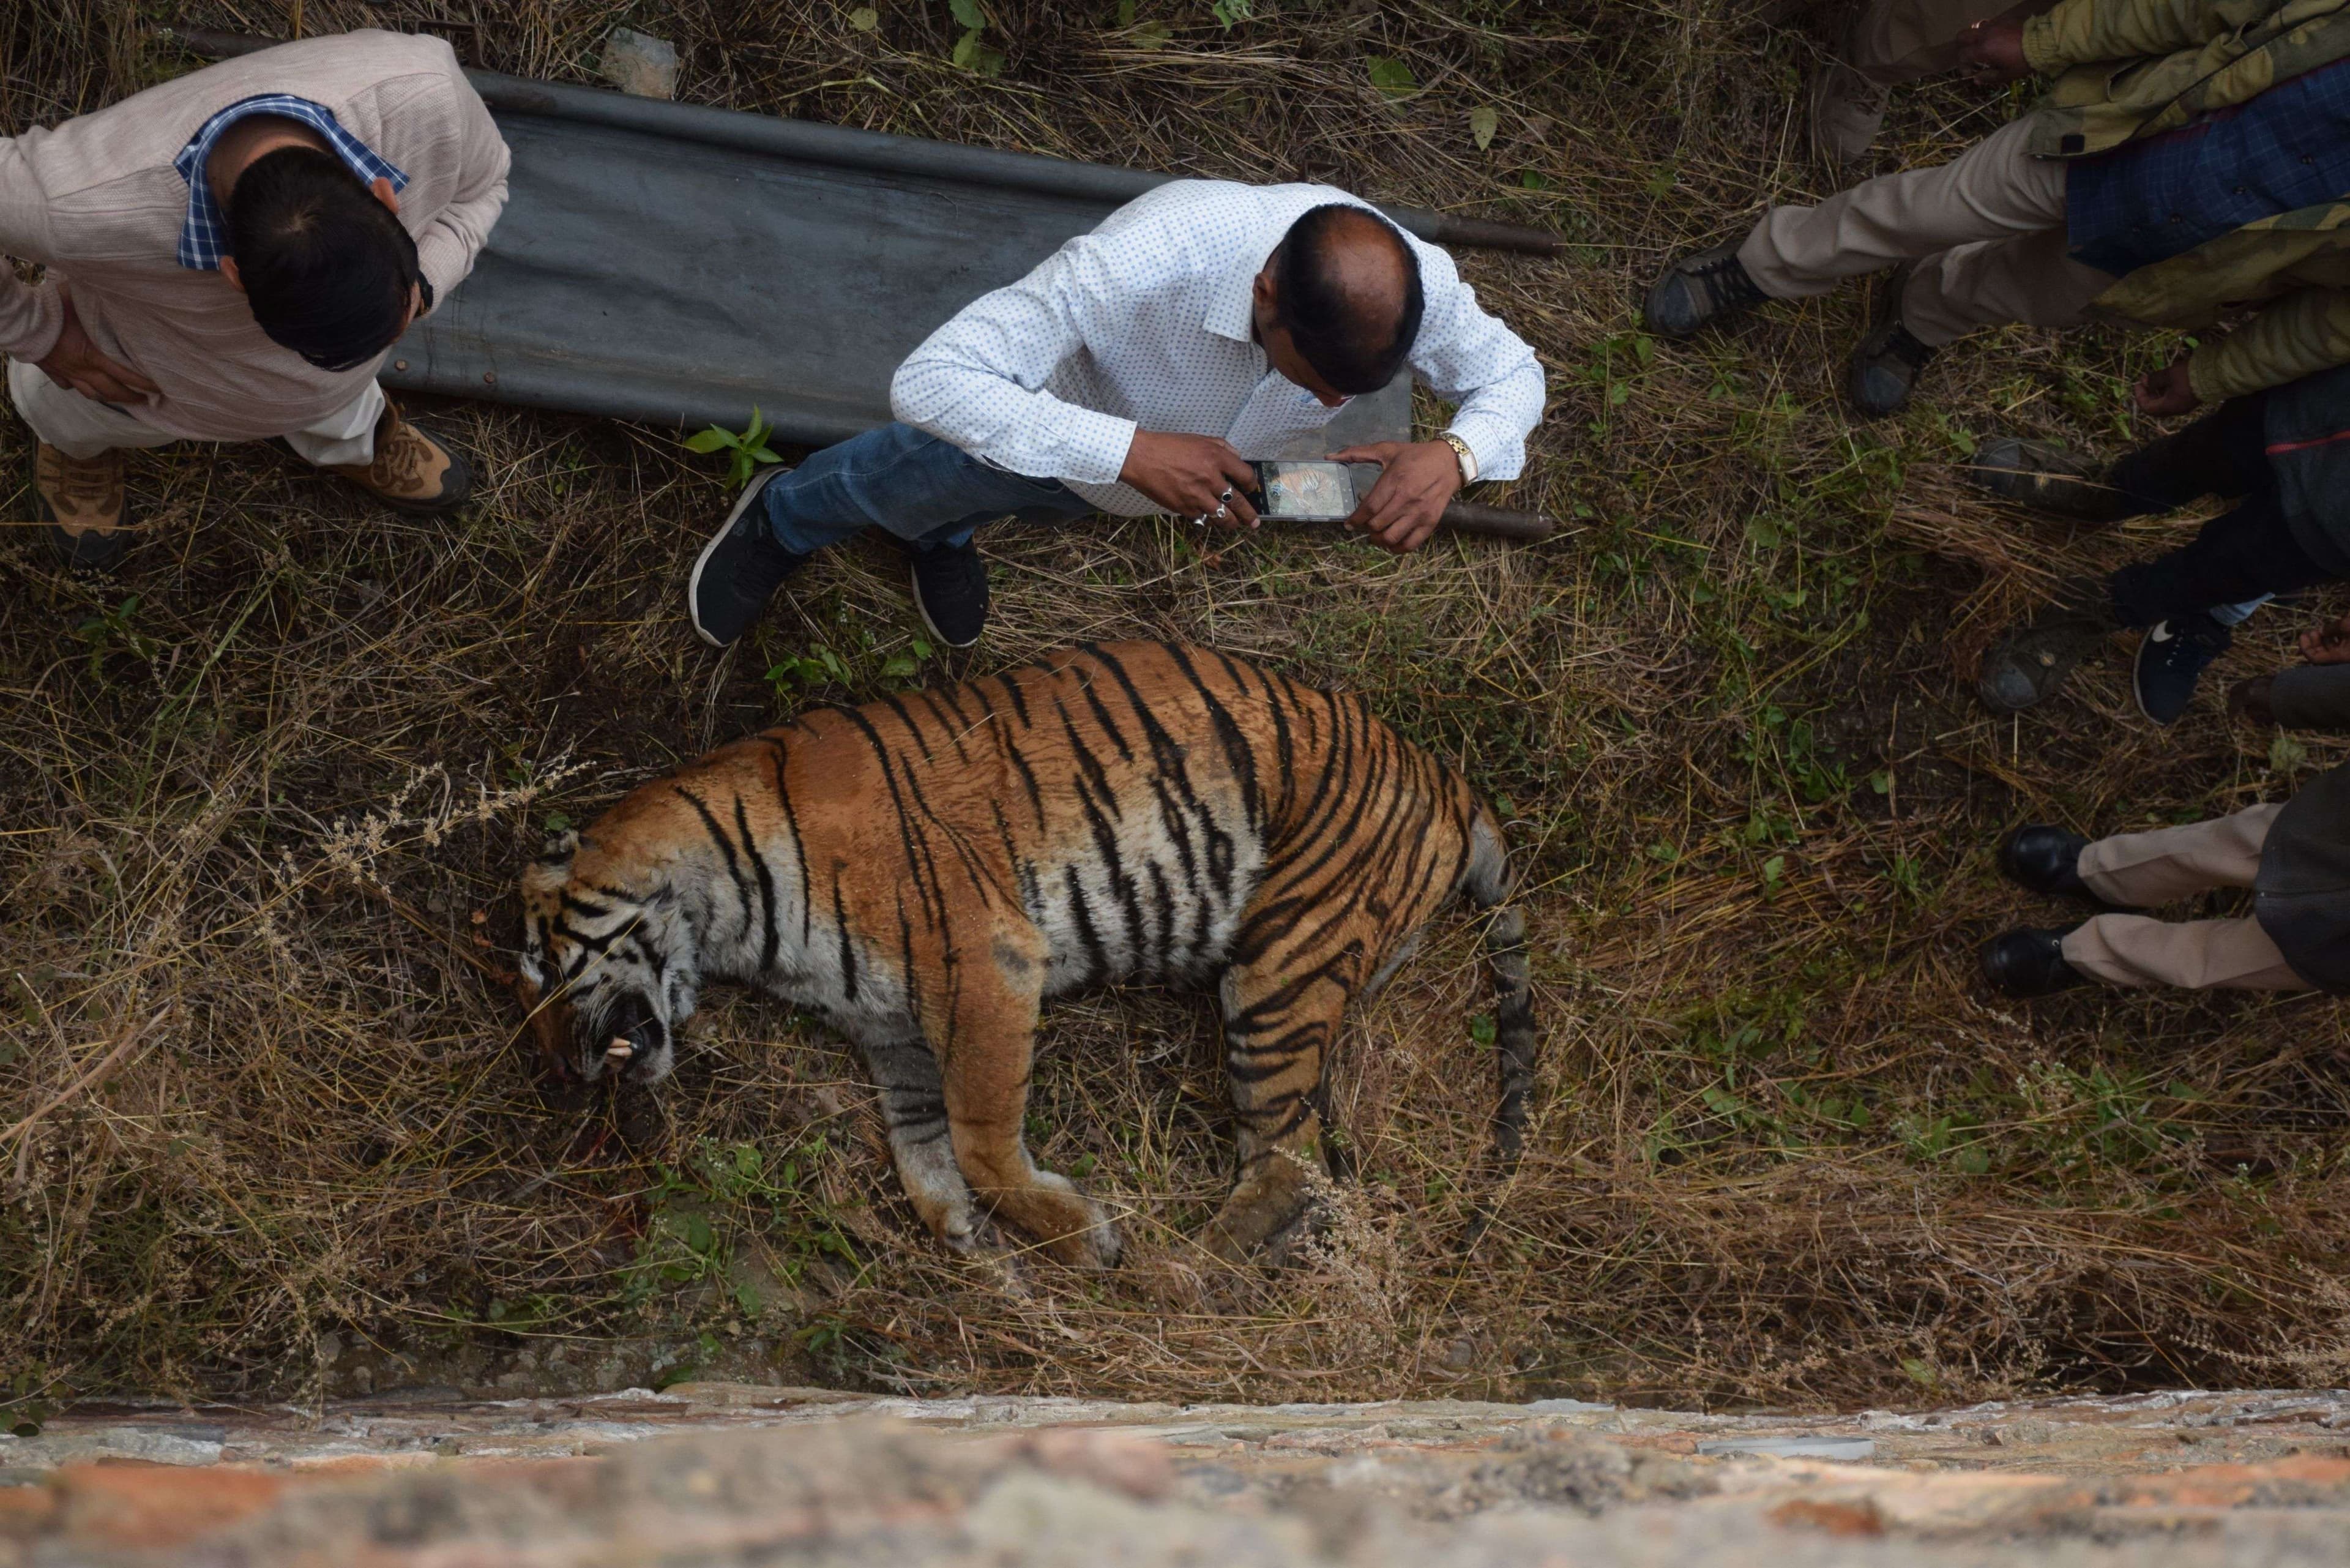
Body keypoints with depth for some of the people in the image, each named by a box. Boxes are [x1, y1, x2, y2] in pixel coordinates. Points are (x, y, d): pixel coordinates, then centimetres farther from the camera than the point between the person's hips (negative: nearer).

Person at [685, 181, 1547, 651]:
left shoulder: (1413, 282, -38)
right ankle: (783, 518, 18)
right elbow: (926, 382, -48)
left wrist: (1455, 454, -42)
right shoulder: (1144, 259, -50)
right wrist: (1129, 453, -59)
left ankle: (938, 531, 47)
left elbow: (1515, 375, -17)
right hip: (1086, 432, -3)